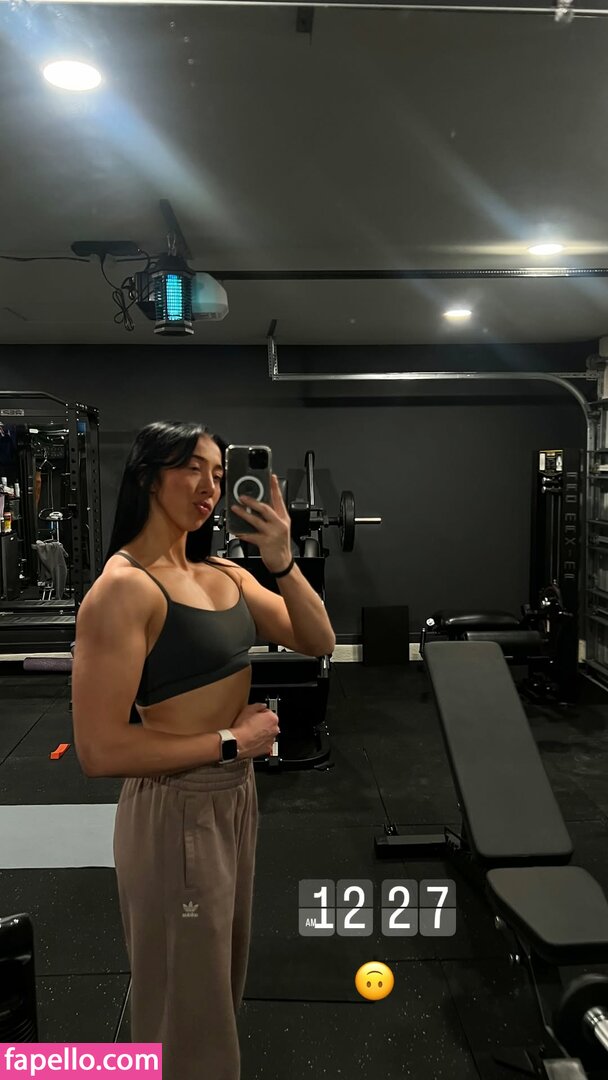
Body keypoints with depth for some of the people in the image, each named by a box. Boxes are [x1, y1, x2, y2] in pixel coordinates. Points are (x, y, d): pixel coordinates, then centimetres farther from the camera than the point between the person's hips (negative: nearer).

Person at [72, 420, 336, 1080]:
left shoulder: (224, 574, 1)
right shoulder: (124, 587, -23)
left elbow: (318, 642, 0)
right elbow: (98, 748, -27)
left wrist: (281, 561, -16)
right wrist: (233, 741, -20)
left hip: (235, 795, 8)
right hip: (176, 811, -8)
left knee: (220, 977, 30)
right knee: (186, 1006, 15)